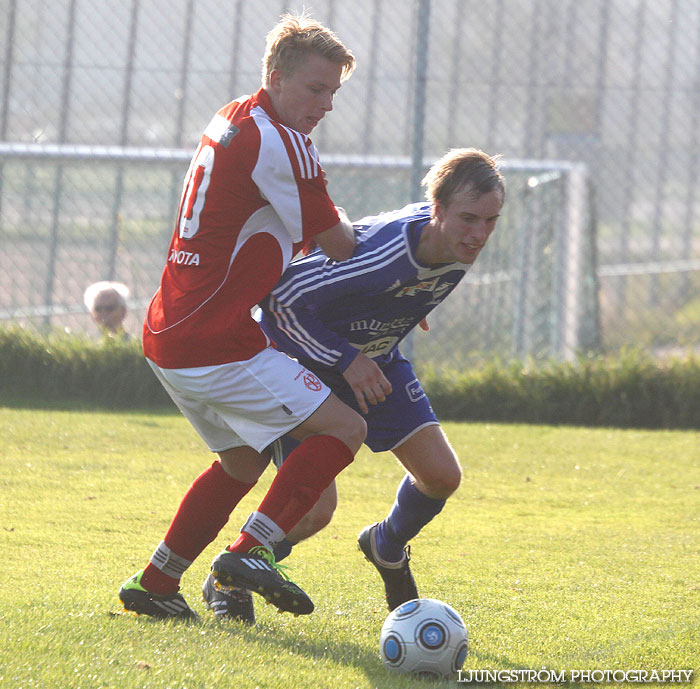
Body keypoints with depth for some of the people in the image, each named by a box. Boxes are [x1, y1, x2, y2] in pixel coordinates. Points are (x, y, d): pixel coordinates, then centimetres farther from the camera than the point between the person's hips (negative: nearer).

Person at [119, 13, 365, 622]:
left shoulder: (233, 122, 15)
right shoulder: (278, 143, -15)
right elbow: (337, 245, -6)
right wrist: (347, 227, 15)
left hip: (170, 338, 10)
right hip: (217, 345, -10)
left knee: (243, 461, 25)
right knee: (343, 428, -10)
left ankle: (154, 583, 26)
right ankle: (251, 553, -15)